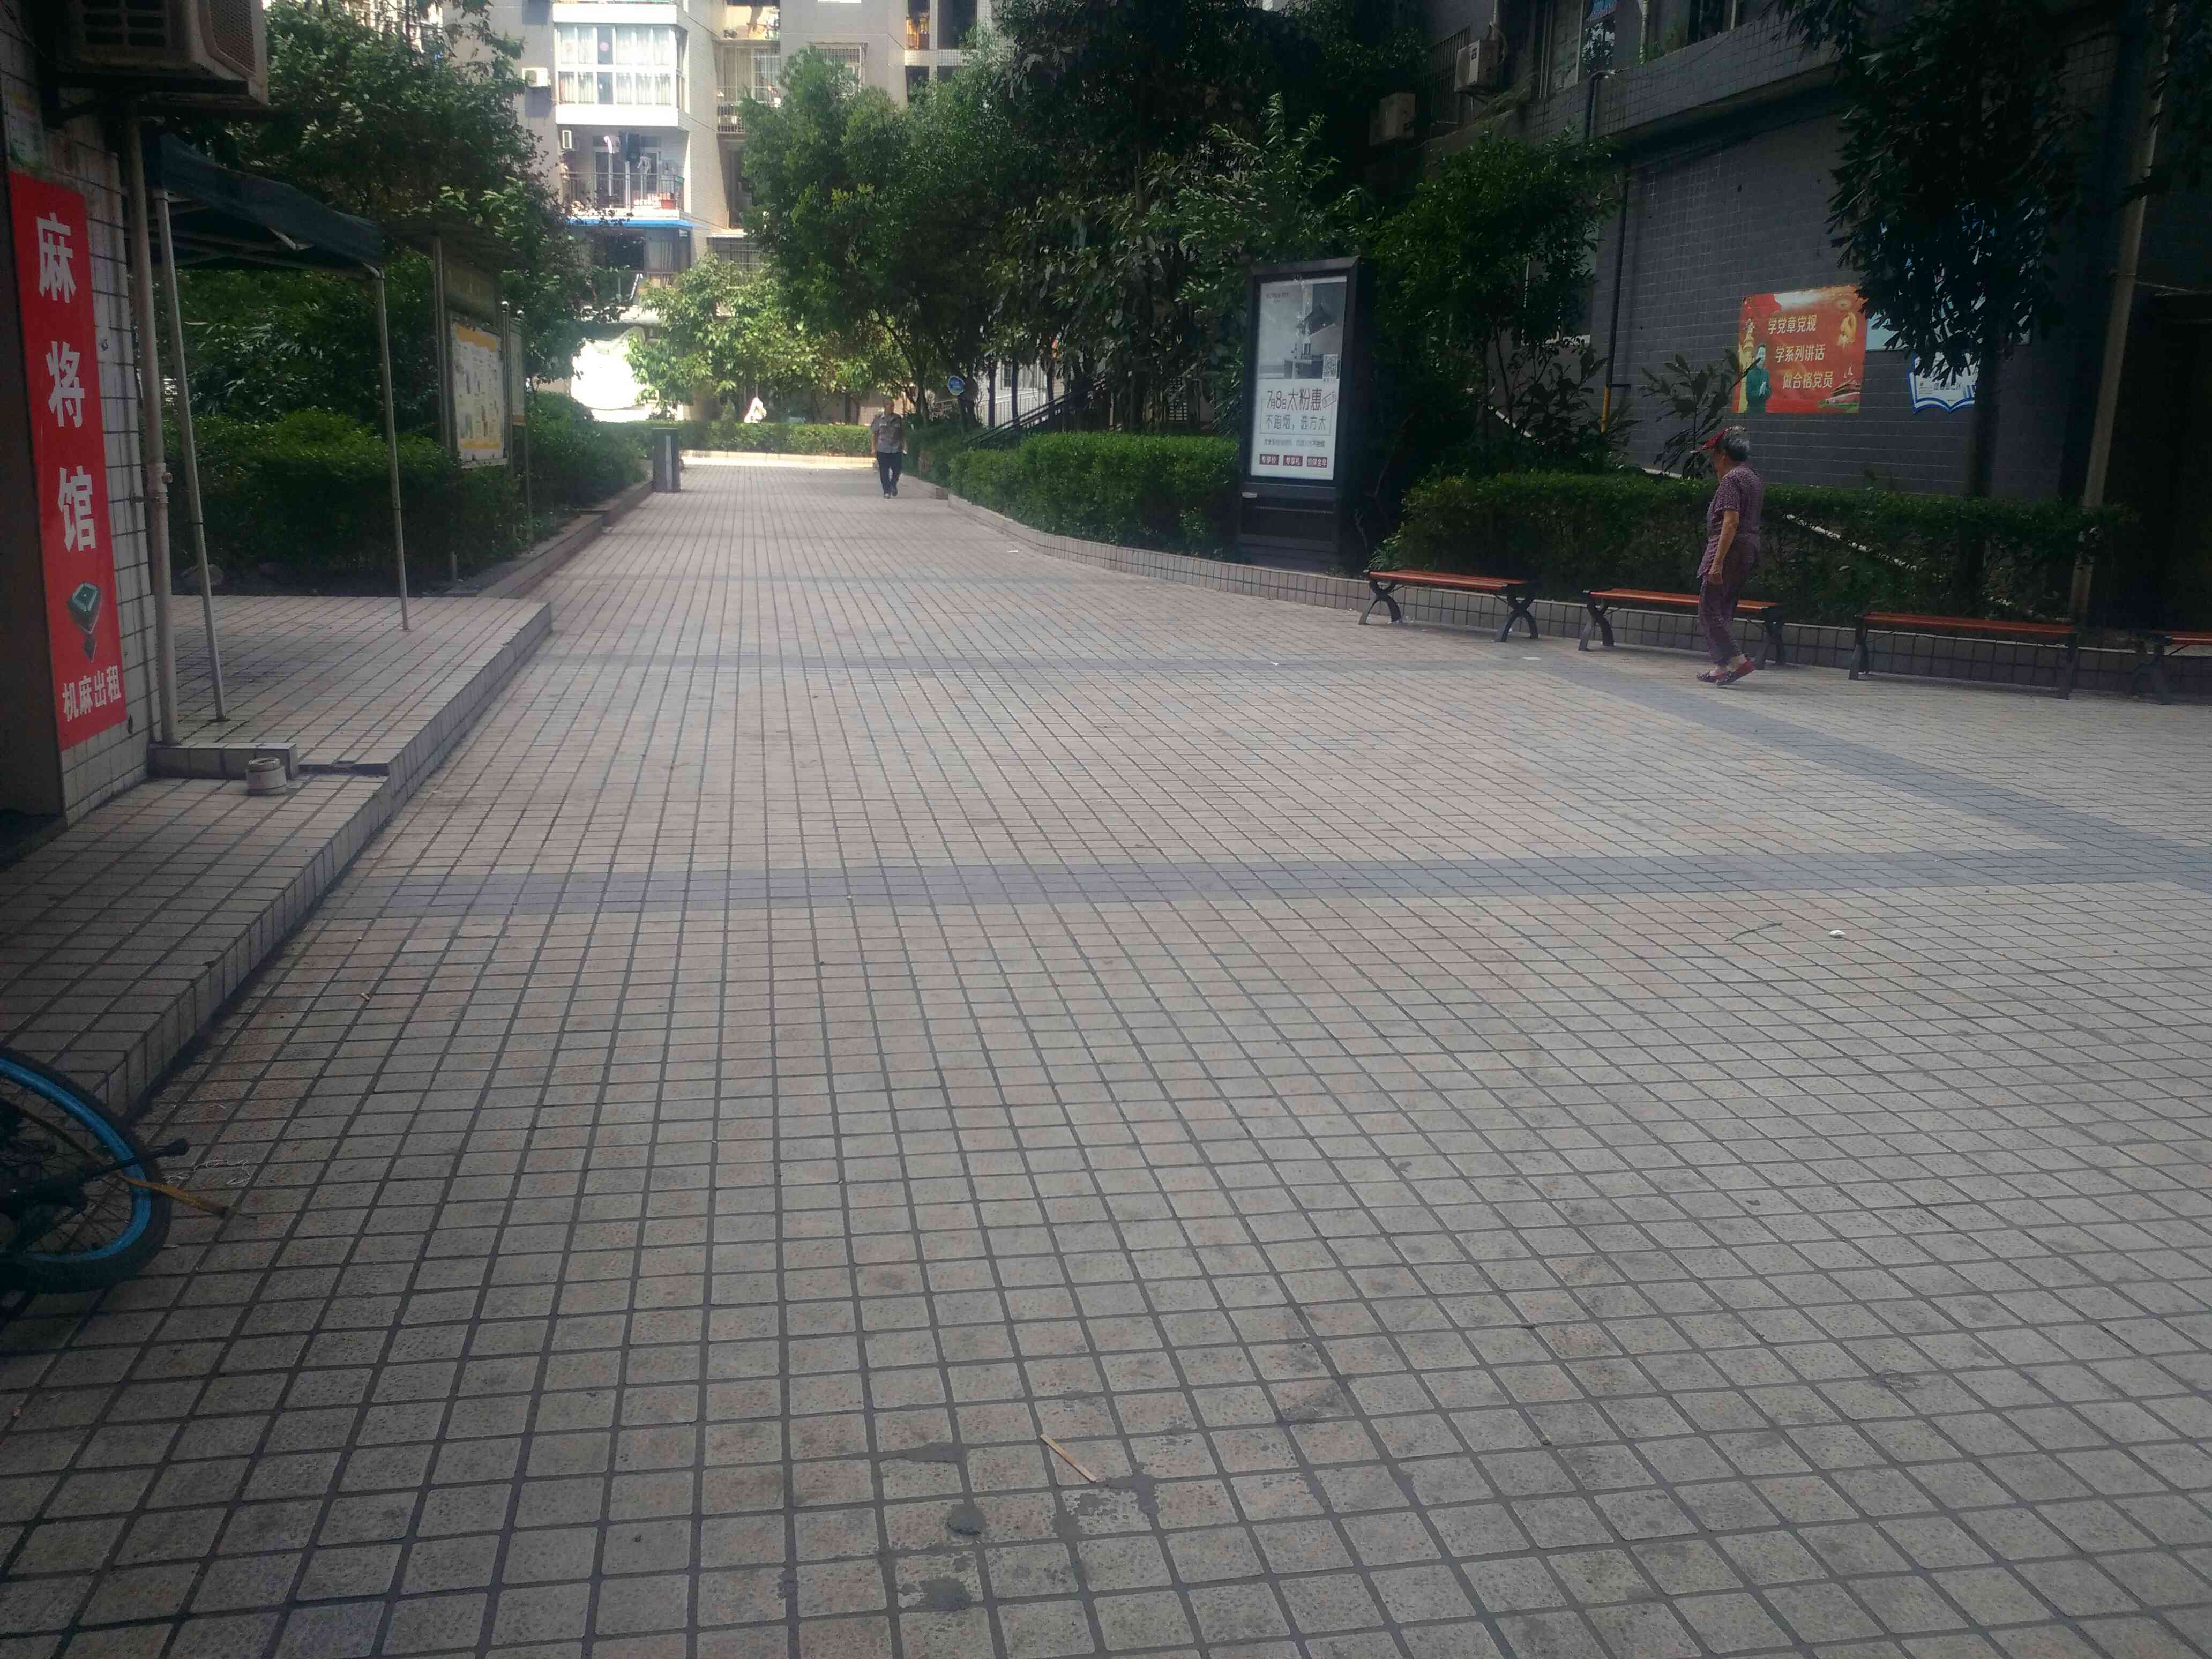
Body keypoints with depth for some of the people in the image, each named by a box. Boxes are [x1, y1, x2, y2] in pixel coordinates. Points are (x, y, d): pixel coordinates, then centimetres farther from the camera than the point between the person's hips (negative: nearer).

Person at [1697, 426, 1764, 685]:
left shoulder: (1731, 480, -12)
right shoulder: (1755, 480, 18)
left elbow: (1731, 521, -22)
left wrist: (1717, 562, -25)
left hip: (1729, 549, -10)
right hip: (1749, 550, 10)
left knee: (1709, 610, -8)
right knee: (1725, 610, 14)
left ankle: (1738, 660, -15)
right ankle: (1721, 666, 14)